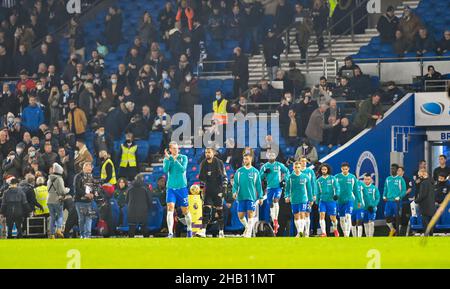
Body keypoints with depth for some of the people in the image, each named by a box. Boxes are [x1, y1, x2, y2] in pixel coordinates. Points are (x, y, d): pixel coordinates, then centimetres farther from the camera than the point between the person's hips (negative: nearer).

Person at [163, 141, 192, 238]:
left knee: (185, 210, 8)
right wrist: (167, 159, -20)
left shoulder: (183, 158, 0)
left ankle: (189, 230, 28)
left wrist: (175, 160, -22)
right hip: (171, 187, 0)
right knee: (170, 208, -16)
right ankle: (170, 232, -22)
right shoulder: (166, 159, 4)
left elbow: (183, 169, -15)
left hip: (182, 187, 0)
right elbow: (165, 170, -12)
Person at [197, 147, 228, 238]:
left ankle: (221, 231, 13)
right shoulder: (203, 164, 7)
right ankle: (203, 231, -17)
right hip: (208, 189, 2)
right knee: (206, 209, -10)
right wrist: (201, 177, -3)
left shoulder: (219, 163, -2)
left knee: (219, 210, 2)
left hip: (218, 190, -2)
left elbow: (224, 177, 0)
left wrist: (224, 188, -7)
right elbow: (201, 178, 17)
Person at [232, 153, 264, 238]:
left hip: (251, 197, -2)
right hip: (241, 197, 2)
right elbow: (235, 183, 7)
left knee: (250, 215, -9)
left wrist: (260, 197, 5)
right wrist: (234, 192, -11)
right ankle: (247, 227, 30)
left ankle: (248, 233, -5)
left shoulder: (255, 172, 4)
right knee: (240, 215, 4)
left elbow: (258, 185, 7)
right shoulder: (239, 171, 6)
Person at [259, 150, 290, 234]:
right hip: (269, 187, 3)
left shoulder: (279, 165, 2)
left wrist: (284, 180, 2)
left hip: (278, 186, -3)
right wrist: (264, 173, -11)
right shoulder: (264, 166, 7)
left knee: (276, 200, -25)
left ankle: (276, 220, -23)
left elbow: (287, 171, 13)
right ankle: (275, 224, 14)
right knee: (271, 205, 5)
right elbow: (260, 177, 8)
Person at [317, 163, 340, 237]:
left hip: (331, 200, -2)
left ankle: (335, 229, 35)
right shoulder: (319, 180, 7)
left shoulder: (332, 178, 0)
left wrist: (336, 194, -24)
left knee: (333, 218, 6)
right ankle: (323, 233, -16)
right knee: (322, 215, -16)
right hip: (322, 200, 2)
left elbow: (337, 187, -5)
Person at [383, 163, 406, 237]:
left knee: (397, 217, -2)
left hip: (396, 201, -4)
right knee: (387, 217, 0)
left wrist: (398, 197, -15)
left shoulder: (400, 179, 0)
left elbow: (404, 191, -2)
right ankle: (392, 229, 24)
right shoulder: (388, 179, 13)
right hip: (388, 201, 4)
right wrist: (384, 196, 3)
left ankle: (396, 233, 5)